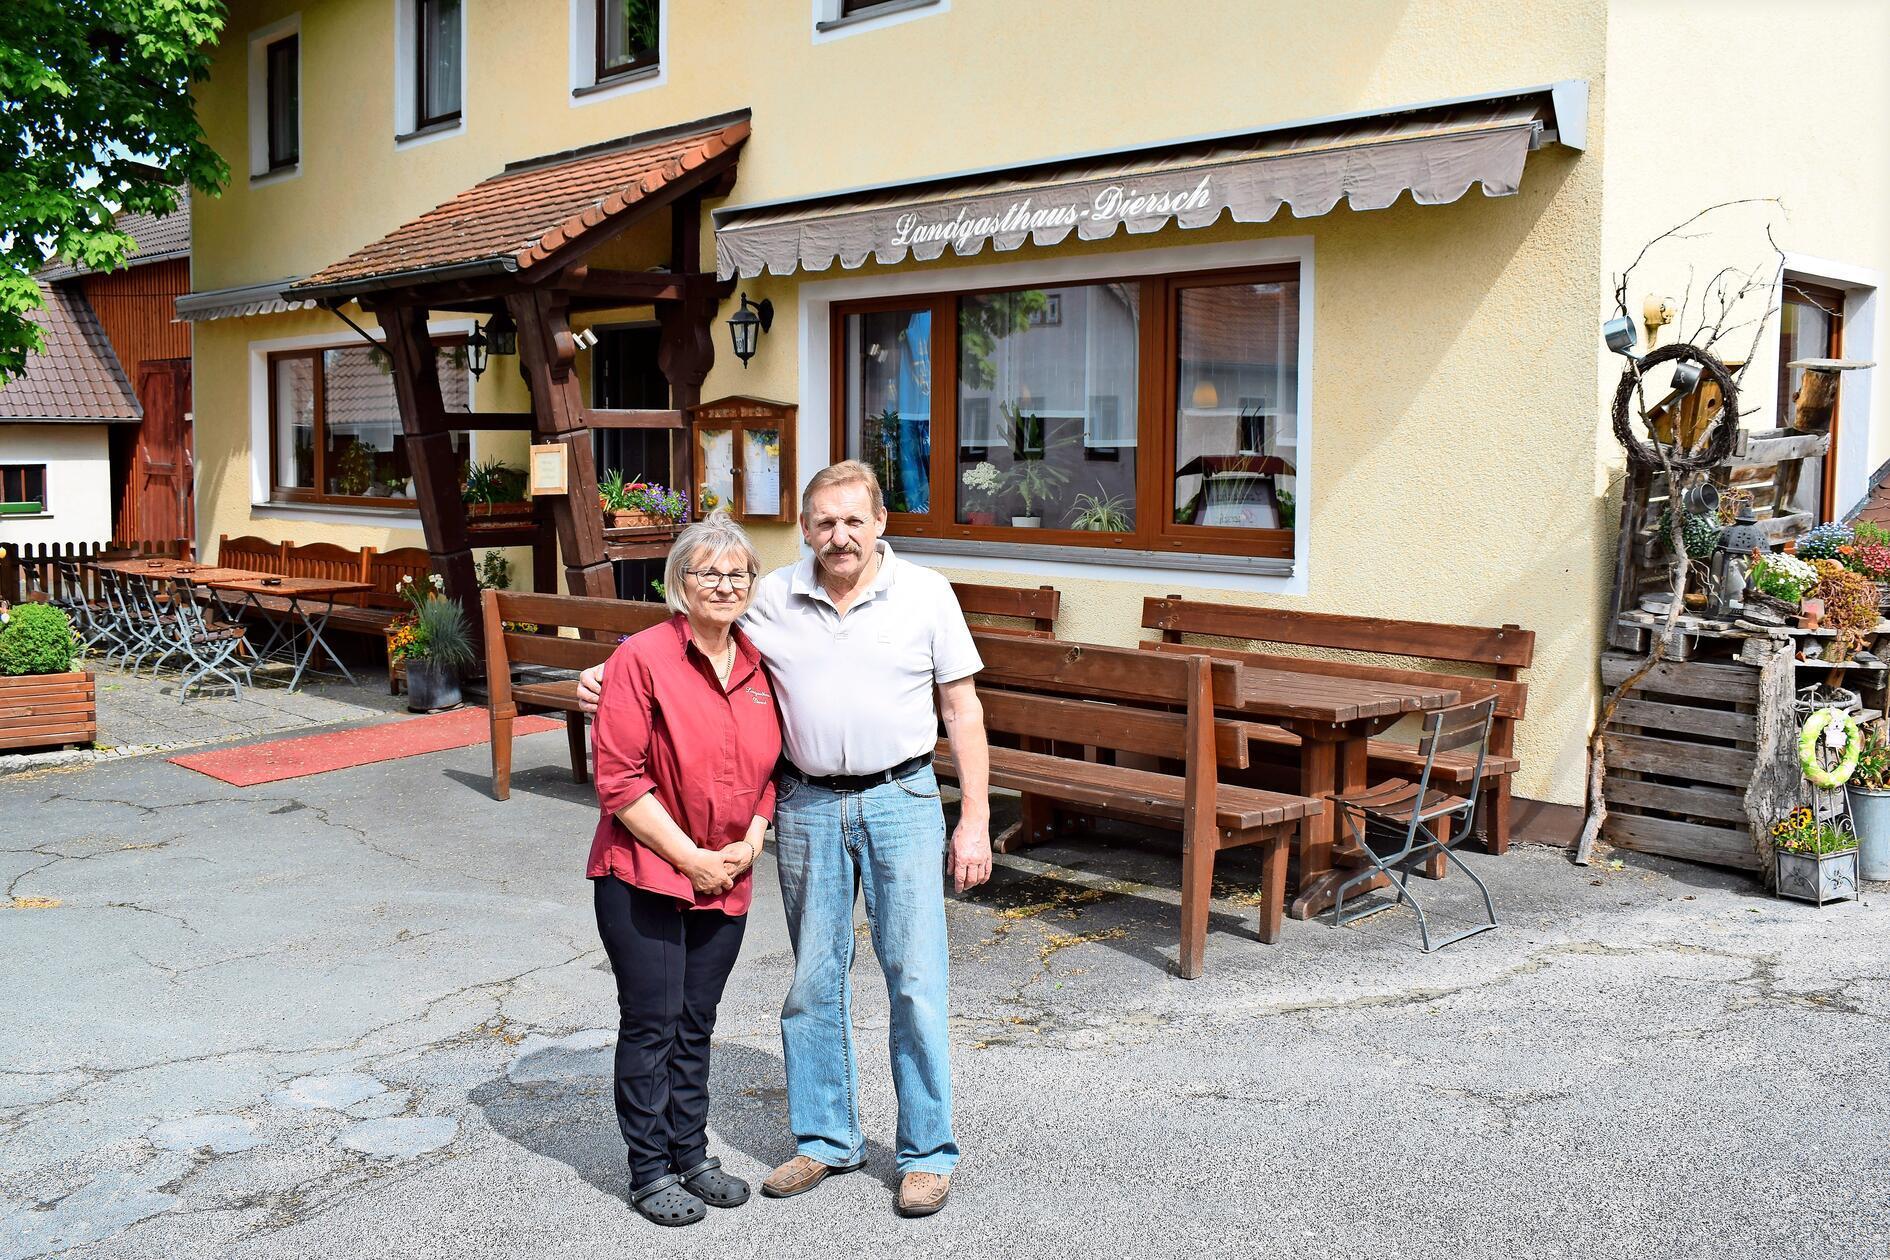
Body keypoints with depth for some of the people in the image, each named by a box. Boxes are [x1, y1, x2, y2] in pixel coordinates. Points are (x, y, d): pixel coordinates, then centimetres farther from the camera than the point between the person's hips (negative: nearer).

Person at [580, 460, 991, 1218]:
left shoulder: (925, 595, -3)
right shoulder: (770, 600, 1)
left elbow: (962, 711, -1)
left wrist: (975, 821, -4)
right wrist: (611, 680, -3)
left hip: (901, 800, -2)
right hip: (807, 806, 3)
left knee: (915, 981, 0)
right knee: (814, 981, 12)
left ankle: (928, 1152, 16)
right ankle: (826, 1139, 29)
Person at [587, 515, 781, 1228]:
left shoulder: (759, 666, 5)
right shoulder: (642, 659, -13)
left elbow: (767, 769, 13)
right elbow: (619, 780, -16)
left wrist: (747, 846, -2)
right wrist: (688, 857, -15)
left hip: (727, 881, 5)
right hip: (644, 875, -5)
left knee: (696, 1025, 16)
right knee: (652, 1024, 4)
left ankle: (691, 1155, 30)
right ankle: (650, 1172, 19)